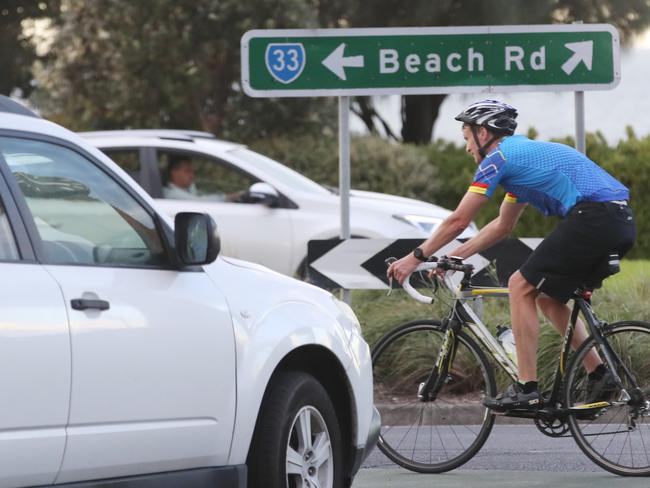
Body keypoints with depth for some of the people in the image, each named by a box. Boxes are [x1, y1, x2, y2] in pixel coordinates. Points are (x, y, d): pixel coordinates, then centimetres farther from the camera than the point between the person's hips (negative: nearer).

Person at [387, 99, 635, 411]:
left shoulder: (498, 157, 1)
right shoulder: (524, 154, 29)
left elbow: (458, 221, 1)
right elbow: (503, 225, 38)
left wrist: (416, 257, 11)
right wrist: (454, 257, 35)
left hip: (592, 217, -9)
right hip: (623, 223, 9)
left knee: (522, 287, -2)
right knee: (548, 298, 18)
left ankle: (527, 389, -4)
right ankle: (599, 376, 13)